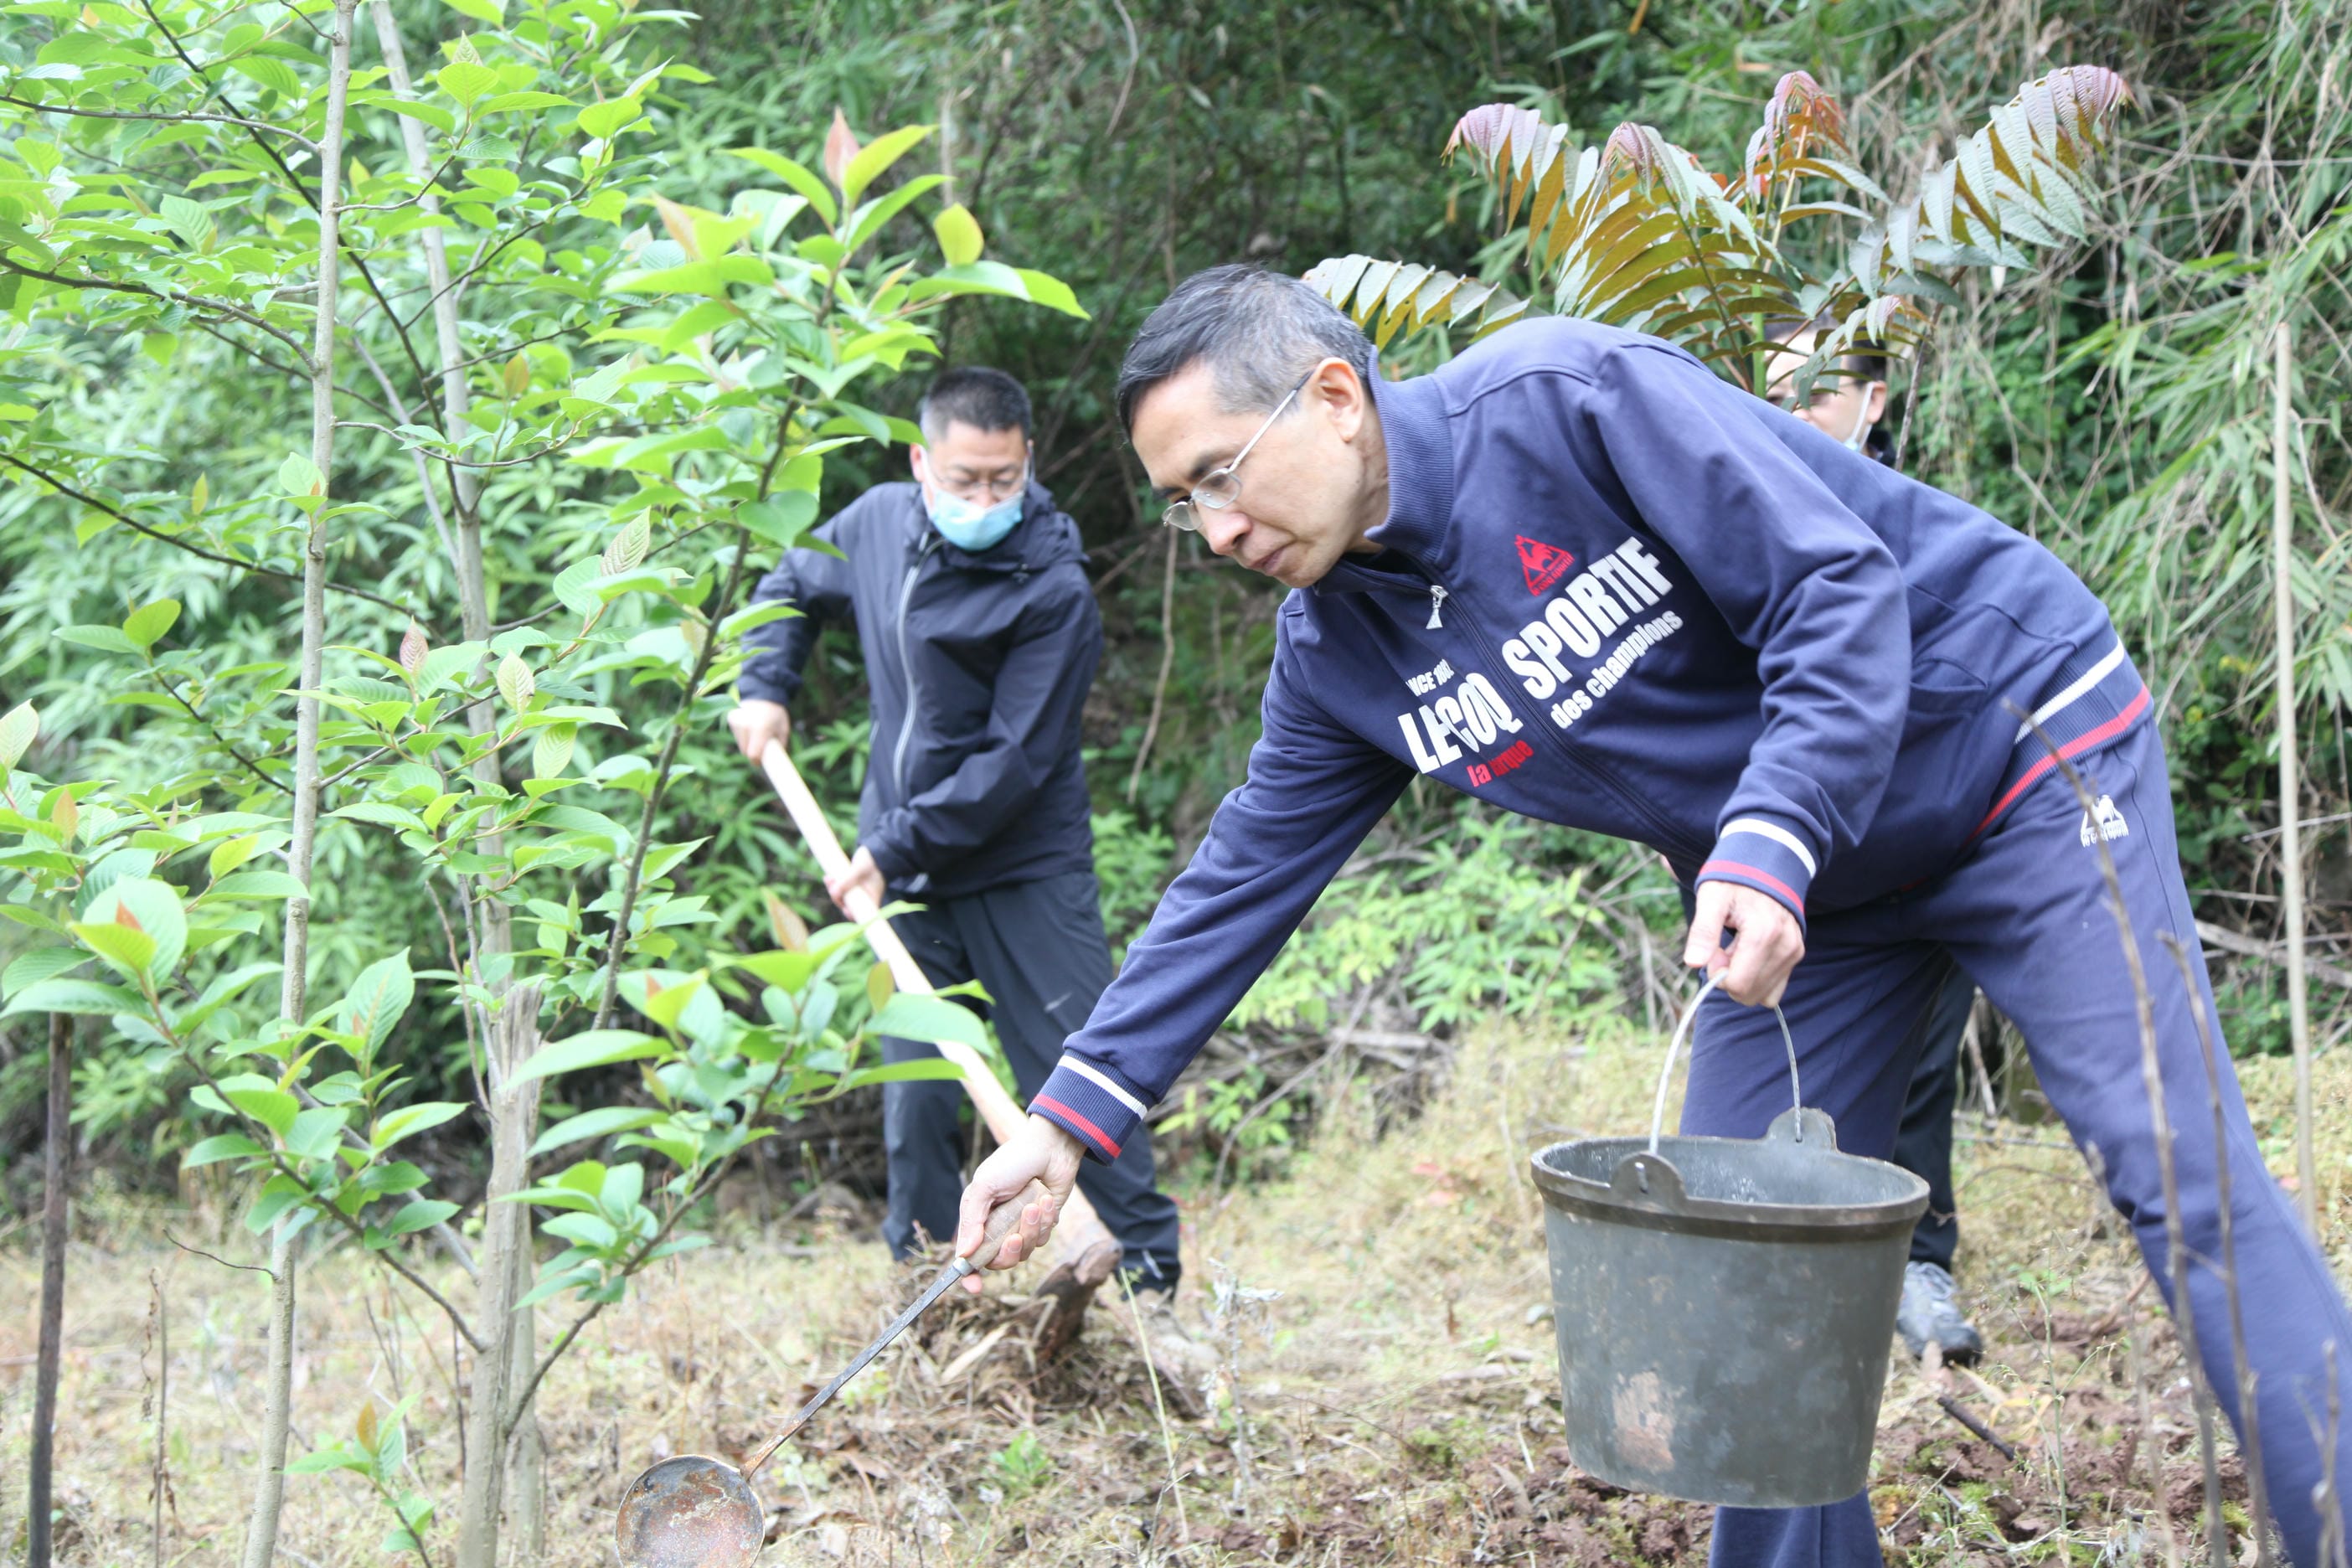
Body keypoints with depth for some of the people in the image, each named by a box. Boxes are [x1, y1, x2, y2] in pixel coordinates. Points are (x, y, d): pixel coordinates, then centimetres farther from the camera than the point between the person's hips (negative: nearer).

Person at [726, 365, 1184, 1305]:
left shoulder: (1054, 592, -17)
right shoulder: (878, 522, 1)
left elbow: (1014, 762, -20)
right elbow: (794, 586, 24)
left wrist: (895, 845, -20)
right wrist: (765, 686, 10)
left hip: (1024, 870, -5)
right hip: (903, 873, 5)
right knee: (914, 1090, 8)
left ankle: (1151, 1273, 6)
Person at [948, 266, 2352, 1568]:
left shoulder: (1572, 394, -23)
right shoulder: (1338, 654, -2)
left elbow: (1839, 584, -25)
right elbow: (1246, 877, 5)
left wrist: (1765, 846, -36)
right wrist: (1078, 1108, 0)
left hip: (2008, 744, -7)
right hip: (1809, 893, 7)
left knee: (2179, 1176, -13)